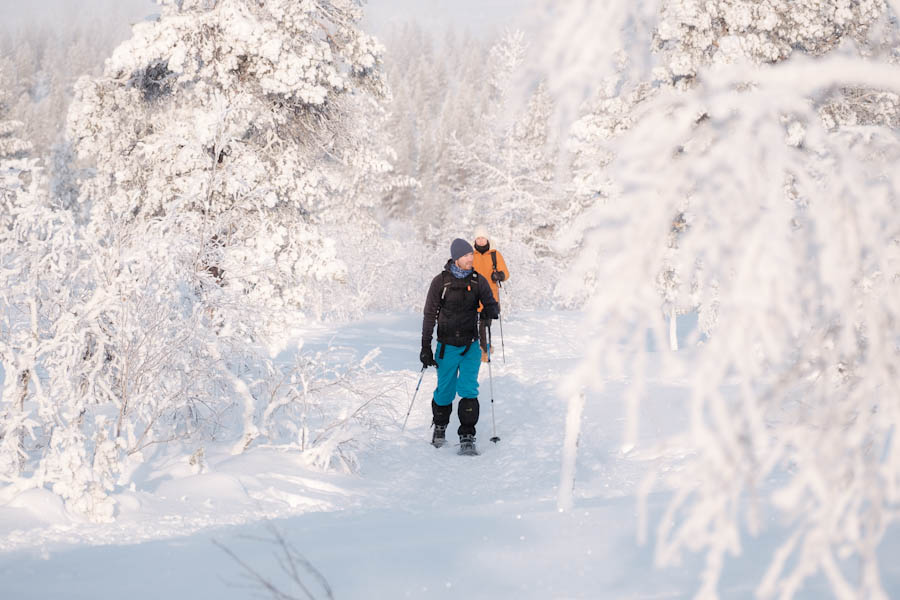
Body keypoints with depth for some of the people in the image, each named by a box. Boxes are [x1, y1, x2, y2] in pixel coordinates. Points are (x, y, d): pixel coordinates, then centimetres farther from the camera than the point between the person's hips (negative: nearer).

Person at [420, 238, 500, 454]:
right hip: (447, 345, -1)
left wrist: (491, 311, -19)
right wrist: (425, 346, -2)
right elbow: (430, 314, 0)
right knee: (445, 390, 7)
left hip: (470, 345, 1)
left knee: (468, 389, -10)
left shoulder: (478, 281, 1)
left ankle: (467, 437, -7)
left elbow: (491, 305, 8)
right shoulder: (441, 281, -4)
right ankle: (440, 427, 33)